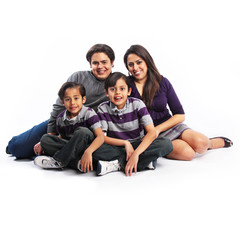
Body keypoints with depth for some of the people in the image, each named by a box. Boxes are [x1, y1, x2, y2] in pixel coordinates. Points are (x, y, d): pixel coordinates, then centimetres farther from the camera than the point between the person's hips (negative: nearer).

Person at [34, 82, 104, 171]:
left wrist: (88, 152, -42)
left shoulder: (88, 113, -14)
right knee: (45, 138, -12)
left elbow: (101, 137, -24)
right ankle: (76, 162, -28)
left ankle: (58, 161, -22)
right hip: (71, 147, 5)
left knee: (83, 132, -34)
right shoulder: (60, 119, 0)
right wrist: (43, 144, -1)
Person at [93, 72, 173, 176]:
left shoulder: (137, 104, -8)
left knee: (166, 144, -25)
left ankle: (119, 164, -26)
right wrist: (125, 143, -24)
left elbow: (152, 132, -18)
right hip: (116, 148, 0)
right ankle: (145, 160, -25)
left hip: (139, 145, 0)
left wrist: (136, 153, -31)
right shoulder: (103, 109, -6)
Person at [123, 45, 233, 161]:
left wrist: (157, 129, -12)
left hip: (169, 126, 3)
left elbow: (180, 115, 0)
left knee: (201, 143, -24)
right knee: (187, 153, -30)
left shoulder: (162, 82, 1)